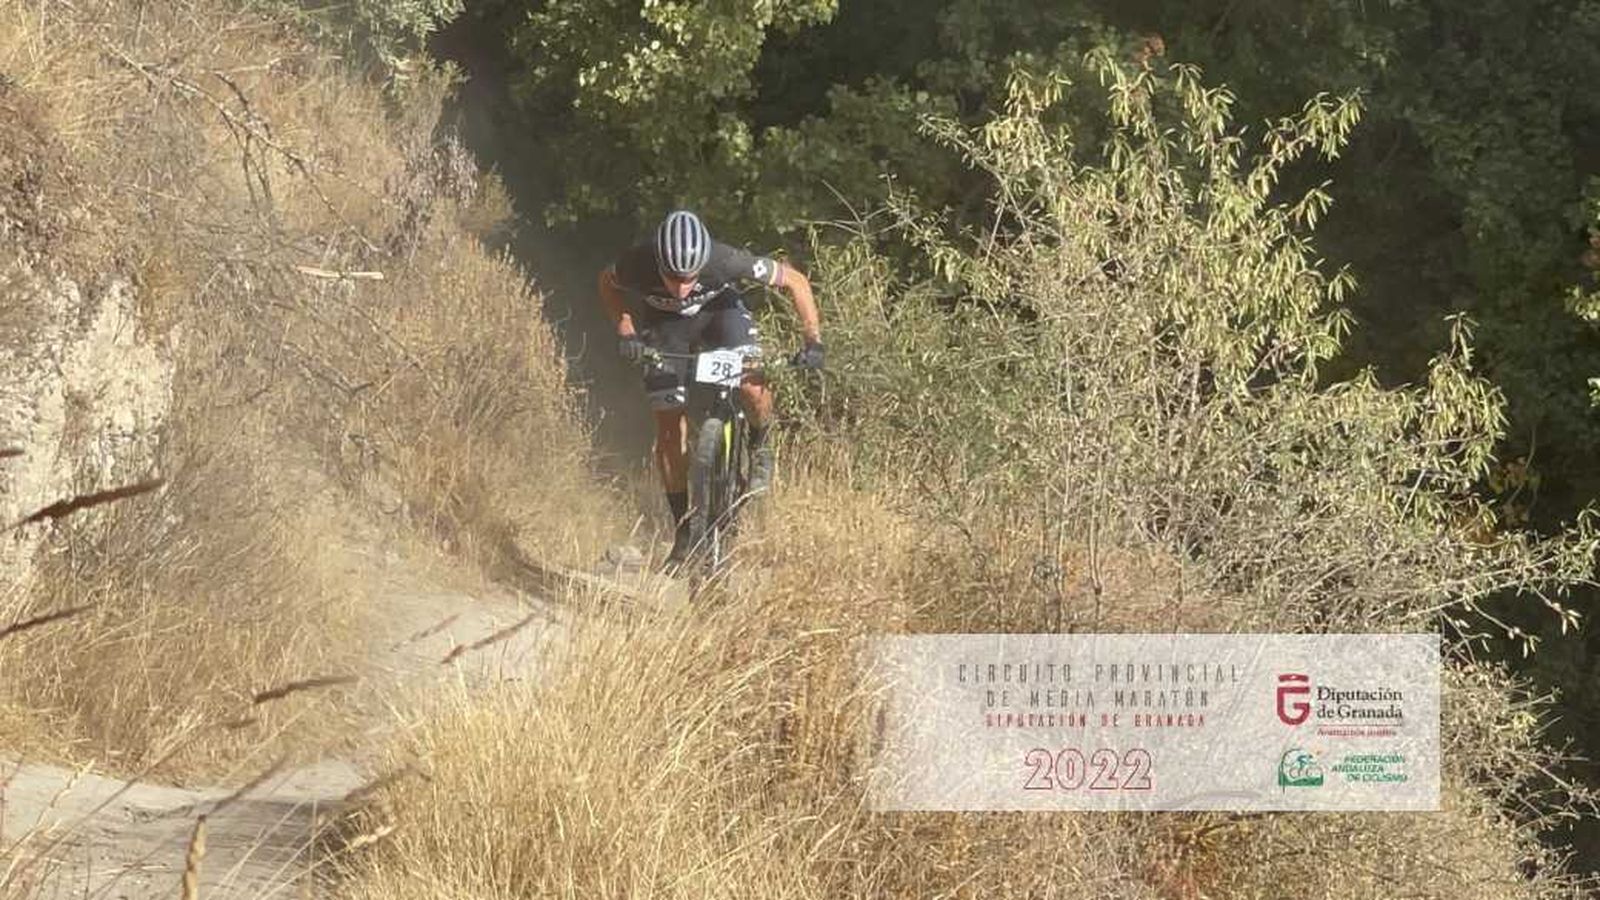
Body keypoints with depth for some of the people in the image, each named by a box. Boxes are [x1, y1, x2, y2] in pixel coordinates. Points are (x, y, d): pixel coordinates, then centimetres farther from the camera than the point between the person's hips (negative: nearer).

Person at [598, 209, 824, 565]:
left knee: (752, 387, -28)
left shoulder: (725, 261, -38)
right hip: (664, 324, 1)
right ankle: (683, 530, 7)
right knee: (669, 426, -6)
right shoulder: (637, 263, -35)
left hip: (720, 311, -1)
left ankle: (759, 447, 5)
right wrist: (625, 332, -22)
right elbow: (607, 283, -9)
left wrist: (813, 341, -29)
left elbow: (795, 281, -24)